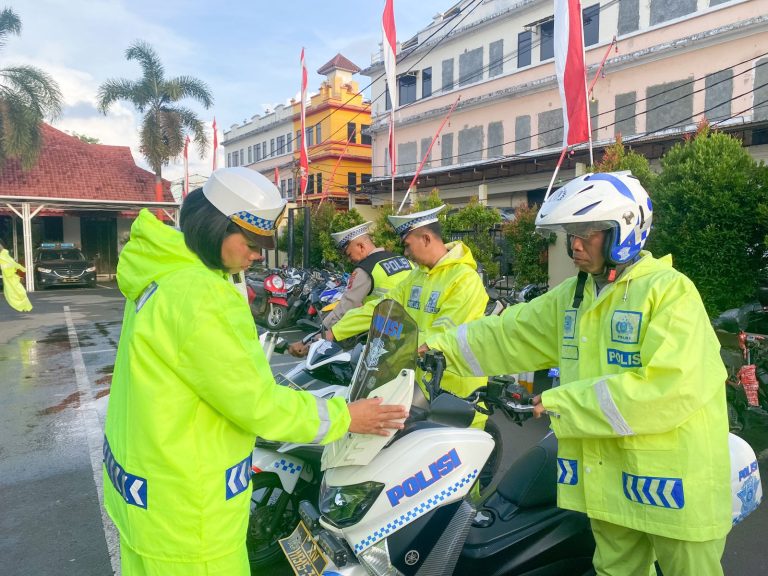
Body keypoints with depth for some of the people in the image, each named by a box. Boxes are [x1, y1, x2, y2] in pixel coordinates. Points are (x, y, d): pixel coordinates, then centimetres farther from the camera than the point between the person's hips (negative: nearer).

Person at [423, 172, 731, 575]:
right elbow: (510, 335, 10)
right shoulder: (571, 296, 7)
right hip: (607, 476, 6)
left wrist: (564, 402, -22)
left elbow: (673, 387, -25)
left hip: (672, 480, -6)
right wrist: (441, 346, 0)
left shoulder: (670, 290, -15)